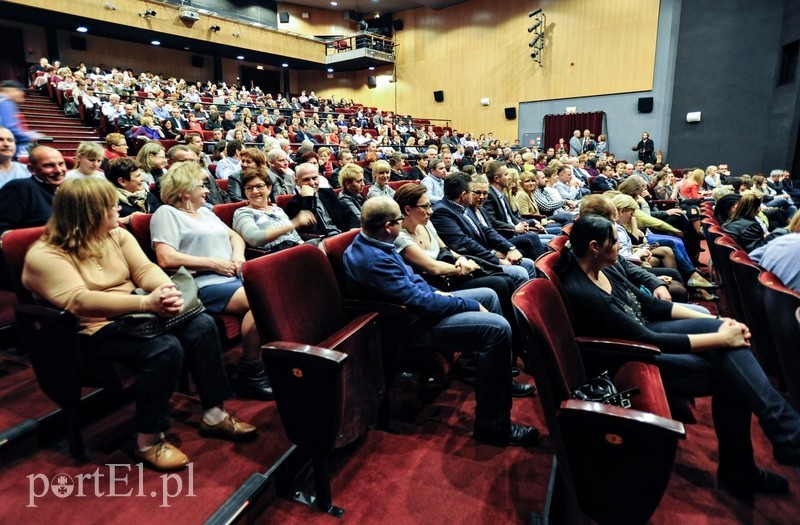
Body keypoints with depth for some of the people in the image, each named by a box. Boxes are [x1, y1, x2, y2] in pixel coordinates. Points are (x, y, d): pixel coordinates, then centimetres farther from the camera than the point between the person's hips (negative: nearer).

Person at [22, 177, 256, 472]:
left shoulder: (117, 235, 8)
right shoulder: (44, 255, -14)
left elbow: (145, 269, -2)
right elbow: (80, 301, -27)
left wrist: (168, 290, -25)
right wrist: (145, 303, -36)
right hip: (93, 332, -7)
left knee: (202, 326, -13)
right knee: (165, 348, -31)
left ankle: (214, 415, -2)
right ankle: (149, 442, -13)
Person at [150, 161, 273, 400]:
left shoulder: (205, 211, 26)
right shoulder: (166, 213, 2)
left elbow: (235, 236, 30)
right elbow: (166, 258, -12)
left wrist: (238, 255, 7)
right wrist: (214, 263, -10)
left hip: (236, 277, 8)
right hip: (206, 286, -7)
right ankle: (250, 373, -16)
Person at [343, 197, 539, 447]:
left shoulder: (365, 242, 3)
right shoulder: (374, 261, -29)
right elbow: (421, 303, -26)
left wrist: (435, 292, 4)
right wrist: (470, 305, -14)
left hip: (415, 305, 11)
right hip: (413, 326, -11)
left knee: (488, 295, 16)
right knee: (498, 328, -20)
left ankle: (502, 376, 30)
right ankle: (492, 425, -9)